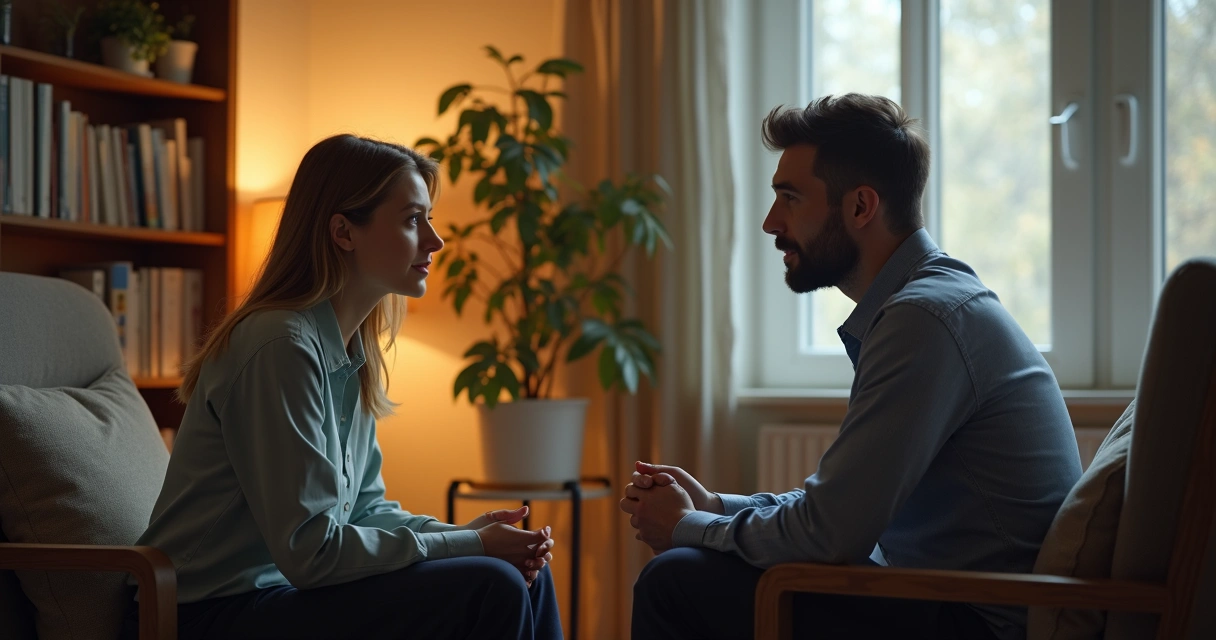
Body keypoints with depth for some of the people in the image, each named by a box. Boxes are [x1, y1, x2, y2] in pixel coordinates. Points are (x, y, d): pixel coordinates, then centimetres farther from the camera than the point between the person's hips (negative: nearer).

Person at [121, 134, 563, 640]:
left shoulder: (353, 350, 9)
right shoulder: (282, 346, -20)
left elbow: (363, 508, 13)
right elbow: (309, 550, -23)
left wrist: (469, 535, -5)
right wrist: (468, 546, -16)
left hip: (285, 589, 9)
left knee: (525, 574, 3)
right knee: (491, 591, -19)